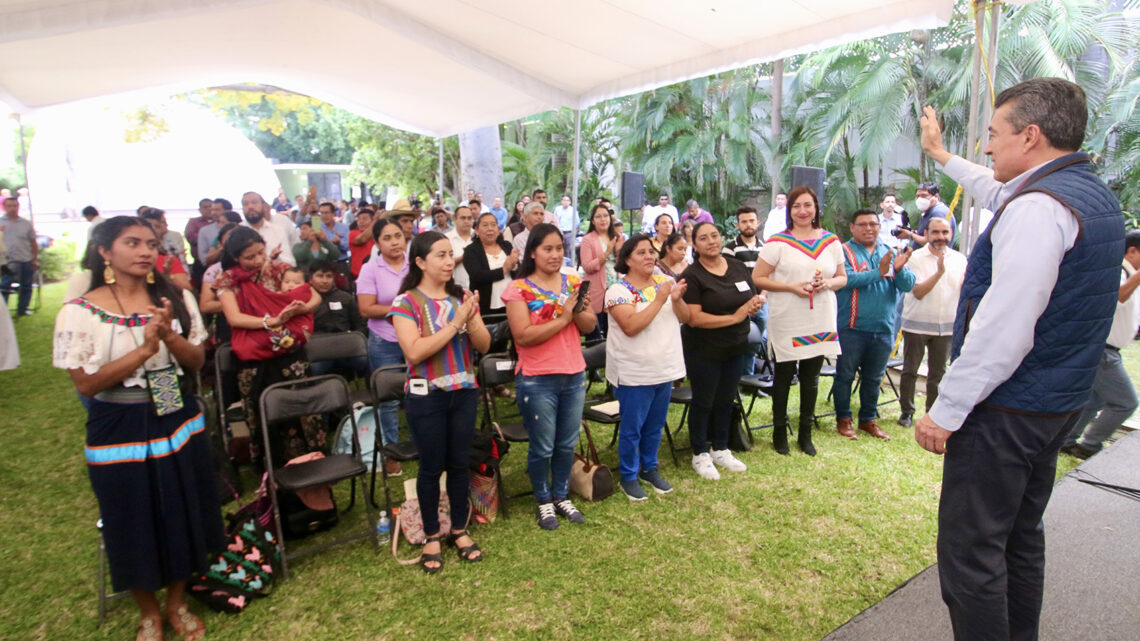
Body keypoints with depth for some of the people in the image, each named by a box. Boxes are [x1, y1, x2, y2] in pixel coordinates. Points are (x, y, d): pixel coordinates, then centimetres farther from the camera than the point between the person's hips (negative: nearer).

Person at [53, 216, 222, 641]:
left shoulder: (177, 299, -2)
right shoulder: (79, 312, -10)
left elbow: (197, 363, 0)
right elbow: (85, 384, -12)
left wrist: (170, 336, -20)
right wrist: (144, 349, -24)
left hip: (179, 423, 3)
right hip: (119, 432, -2)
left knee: (182, 515, 13)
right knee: (134, 524, 11)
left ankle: (177, 602, 37)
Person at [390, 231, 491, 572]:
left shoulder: (462, 298, 5)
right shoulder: (407, 302, -8)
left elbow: (484, 345, 1)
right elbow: (414, 351, -20)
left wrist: (470, 320, -17)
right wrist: (454, 323, -21)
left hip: (464, 391, 4)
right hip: (426, 395, -3)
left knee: (460, 463, 11)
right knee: (431, 467, 7)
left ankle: (459, 529, 29)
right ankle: (431, 535, 25)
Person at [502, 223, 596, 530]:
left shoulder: (573, 282, 6)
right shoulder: (519, 289, -10)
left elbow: (590, 326, 4)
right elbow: (523, 336, -20)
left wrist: (578, 311, -17)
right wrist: (562, 318, -19)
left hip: (574, 377, 5)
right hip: (537, 381, -4)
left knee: (567, 444, 15)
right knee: (542, 447, 8)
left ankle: (561, 496, 35)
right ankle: (543, 501, 30)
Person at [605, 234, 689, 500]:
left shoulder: (665, 281, 4)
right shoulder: (618, 291, -11)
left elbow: (685, 317, 5)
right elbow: (631, 327, -24)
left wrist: (677, 299, -16)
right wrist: (659, 300, -25)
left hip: (666, 368, 5)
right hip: (634, 373, -5)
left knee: (655, 425, 18)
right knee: (631, 428, 7)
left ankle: (650, 468, 37)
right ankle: (628, 476, 24)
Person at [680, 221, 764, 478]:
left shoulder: (739, 267, 5)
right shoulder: (692, 276, -13)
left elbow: (752, 300, 13)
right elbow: (694, 318, -22)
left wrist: (756, 304, -11)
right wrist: (734, 317, -23)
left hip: (736, 348, 5)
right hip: (704, 351, -5)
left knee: (725, 400, 17)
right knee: (703, 402, 8)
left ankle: (721, 449, 34)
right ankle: (700, 454, 24)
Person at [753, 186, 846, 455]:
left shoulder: (831, 241, 7)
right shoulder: (778, 242, -5)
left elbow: (842, 277, 14)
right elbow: (757, 277, -8)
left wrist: (828, 283, -9)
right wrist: (791, 287, -18)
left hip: (821, 322, 4)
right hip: (787, 322, -3)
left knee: (811, 377, 13)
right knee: (784, 376, 8)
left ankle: (806, 433, 28)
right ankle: (779, 431, 23)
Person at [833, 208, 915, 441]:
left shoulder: (891, 253, 11)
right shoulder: (844, 252, -4)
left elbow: (909, 285, 0)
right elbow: (845, 279, -22)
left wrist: (899, 270, -20)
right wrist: (878, 273, -21)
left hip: (883, 329, 5)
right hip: (851, 328, -4)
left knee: (874, 378, 15)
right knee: (845, 376, 6)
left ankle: (868, 419, 29)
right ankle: (843, 418, 21)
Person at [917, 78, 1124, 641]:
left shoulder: (1036, 207, -20)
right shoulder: (1096, 195, 12)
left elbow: (1003, 330, -27)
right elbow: (999, 194, 32)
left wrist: (946, 412, -21)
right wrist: (942, 156, 45)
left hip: (1007, 412, -10)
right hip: (1059, 404, 10)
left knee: (969, 551, -1)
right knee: (1021, 536, 21)